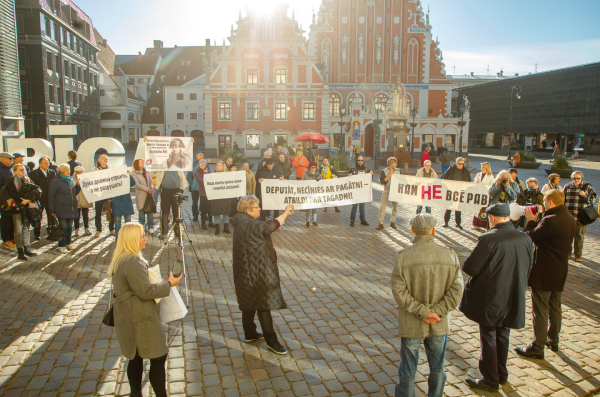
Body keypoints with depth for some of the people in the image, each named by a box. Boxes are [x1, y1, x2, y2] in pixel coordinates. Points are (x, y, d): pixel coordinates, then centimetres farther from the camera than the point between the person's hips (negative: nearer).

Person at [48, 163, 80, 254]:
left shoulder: (71, 181, 13)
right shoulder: (56, 181, -6)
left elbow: (75, 193, 21)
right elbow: (51, 196, -7)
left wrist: (78, 185, 3)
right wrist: (52, 210, -10)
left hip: (71, 209, 6)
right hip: (61, 208, -6)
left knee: (70, 227, 11)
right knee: (63, 227, -4)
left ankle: (68, 243, 24)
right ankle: (61, 246, 6)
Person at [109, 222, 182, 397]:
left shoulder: (118, 259, 10)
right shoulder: (133, 261, -22)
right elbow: (145, 291, -24)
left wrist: (158, 284, 15)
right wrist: (168, 284, -14)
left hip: (128, 318, 10)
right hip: (140, 319, -10)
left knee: (136, 358, 18)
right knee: (158, 358, -1)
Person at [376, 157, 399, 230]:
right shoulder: (384, 171, -5)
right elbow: (382, 181, -15)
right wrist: (389, 175, -18)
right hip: (386, 192, -3)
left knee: (395, 207, 9)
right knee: (382, 207, -6)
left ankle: (392, 222, 25)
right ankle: (381, 224, 2)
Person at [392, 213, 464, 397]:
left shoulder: (403, 256, -16)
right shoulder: (449, 255, -8)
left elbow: (399, 292, -19)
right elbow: (456, 290, -12)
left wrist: (423, 312, -15)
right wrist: (436, 312, -13)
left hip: (411, 325, -2)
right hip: (439, 325, 2)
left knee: (408, 370, 15)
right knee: (437, 369, 22)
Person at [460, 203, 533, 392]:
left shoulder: (488, 239, -24)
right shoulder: (526, 239, -5)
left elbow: (469, 268, -20)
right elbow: (527, 269, 7)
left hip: (490, 299, -6)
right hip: (513, 299, 6)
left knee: (488, 339, 10)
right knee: (503, 336, 23)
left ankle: (490, 380, 22)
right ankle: (501, 374, 38)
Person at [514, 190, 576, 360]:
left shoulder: (550, 220, -24)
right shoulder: (570, 220, 6)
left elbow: (530, 237, -17)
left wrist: (531, 221, -3)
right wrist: (537, 220, 6)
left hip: (543, 273, -9)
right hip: (560, 272, 9)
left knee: (541, 310, 0)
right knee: (555, 308, 21)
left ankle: (537, 348, 8)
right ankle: (553, 341, 35)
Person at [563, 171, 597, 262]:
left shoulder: (587, 186, 4)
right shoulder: (567, 186, 8)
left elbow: (595, 197, 6)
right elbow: (563, 199, 14)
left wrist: (585, 195, -12)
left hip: (581, 216, -1)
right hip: (568, 216, 1)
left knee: (579, 236, 4)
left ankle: (578, 254, 15)